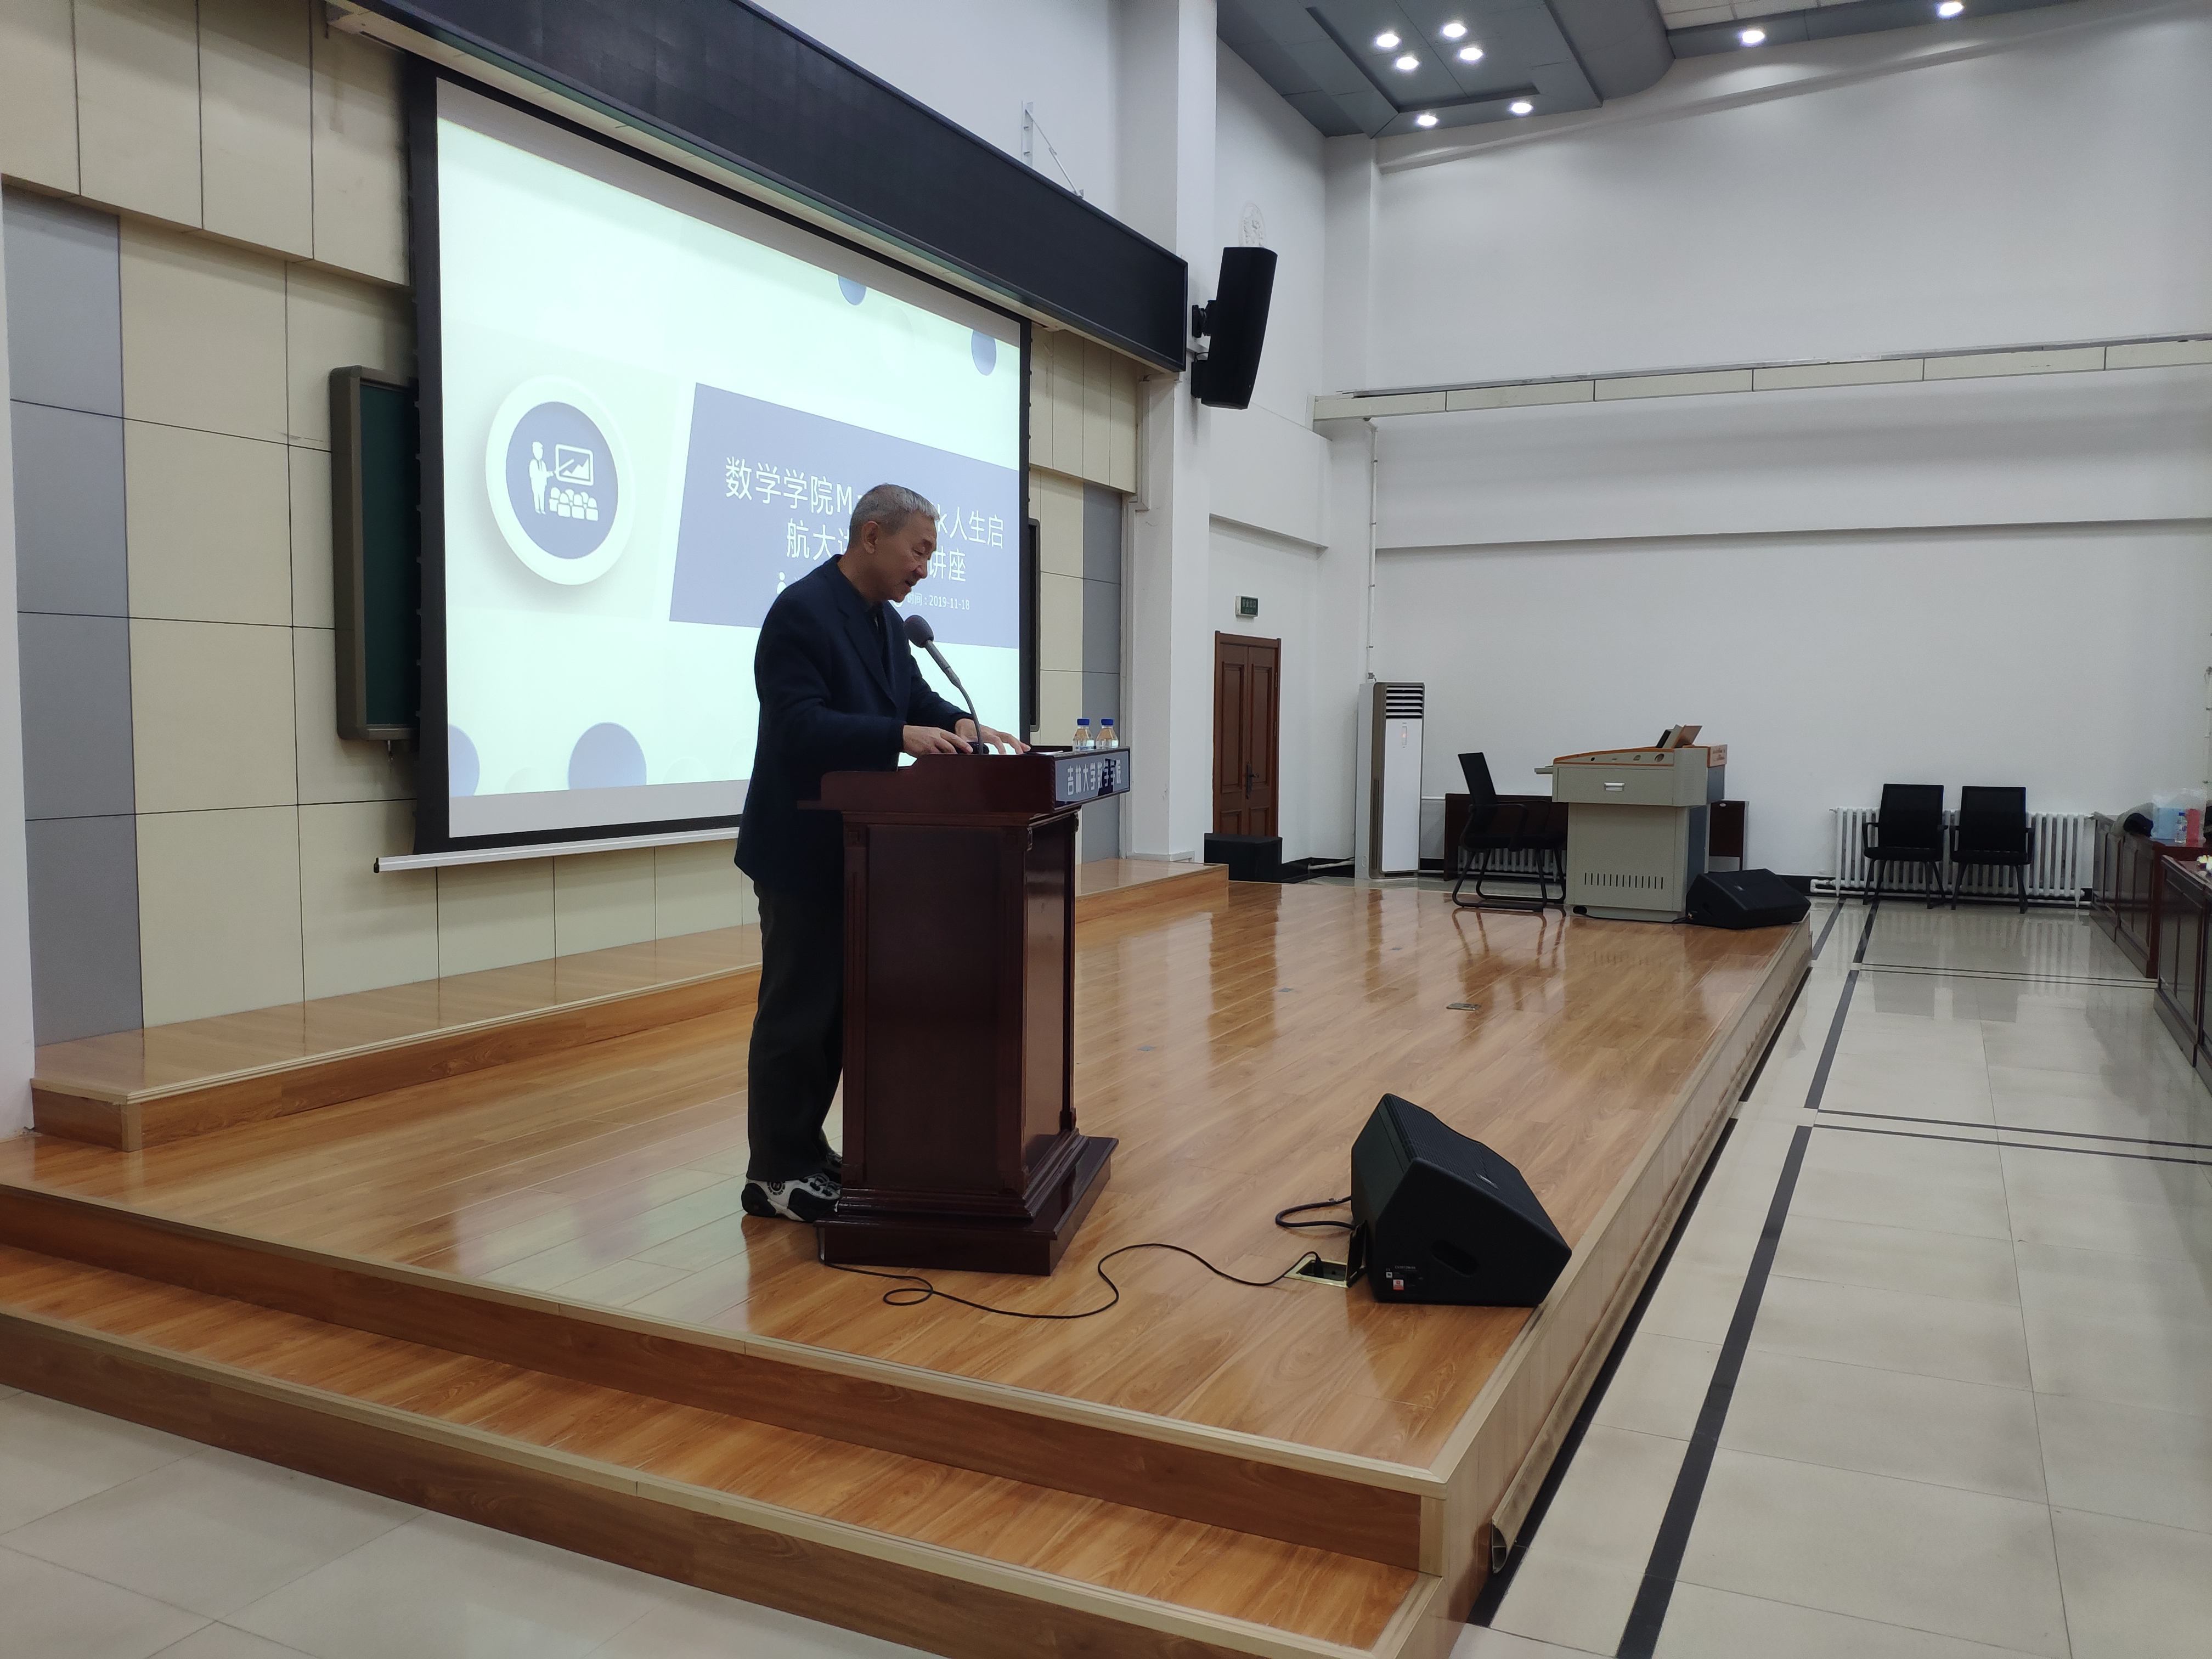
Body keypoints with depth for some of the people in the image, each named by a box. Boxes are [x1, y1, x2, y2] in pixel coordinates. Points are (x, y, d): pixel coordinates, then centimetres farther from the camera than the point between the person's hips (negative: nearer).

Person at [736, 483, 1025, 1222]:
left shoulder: (885, 619, 10)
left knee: (841, 1005, 15)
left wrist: (958, 724, -5)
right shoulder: (801, 610, -18)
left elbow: (911, 695, 16)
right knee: (795, 1009, -2)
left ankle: (804, 1148, 27)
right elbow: (798, 726, -26)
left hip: (855, 846, 9)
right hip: (803, 849, -9)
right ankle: (771, 1174, 10)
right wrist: (901, 735, -33)